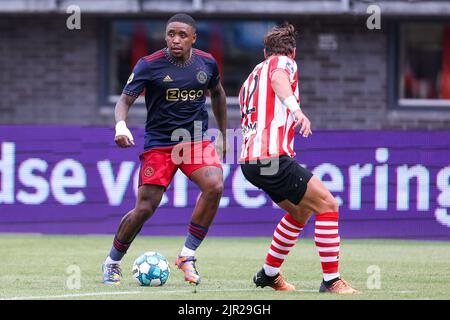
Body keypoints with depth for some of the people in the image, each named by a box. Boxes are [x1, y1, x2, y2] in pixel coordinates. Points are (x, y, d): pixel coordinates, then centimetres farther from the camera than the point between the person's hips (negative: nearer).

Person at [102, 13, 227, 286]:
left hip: (197, 140, 3)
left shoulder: (207, 63, 1)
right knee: (145, 208, -7)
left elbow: (217, 93, 20)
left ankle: (187, 256, -11)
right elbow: (125, 100, -12)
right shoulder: (149, 65, -11)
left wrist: (223, 136, 22)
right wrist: (121, 125, -34)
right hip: (159, 144, -3)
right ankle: (112, 263, 18)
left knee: (215, 186, -25)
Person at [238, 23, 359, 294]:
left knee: (300, 212, 25)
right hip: (274, 157, -9)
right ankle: (331, 280, -11)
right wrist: (296, 109, -40)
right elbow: (278, 79, -23)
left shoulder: (253, 76, 26)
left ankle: (269, 274, 29)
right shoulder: (284, 63, 2)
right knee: (327, 205, -6)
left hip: (250, 160, 9)